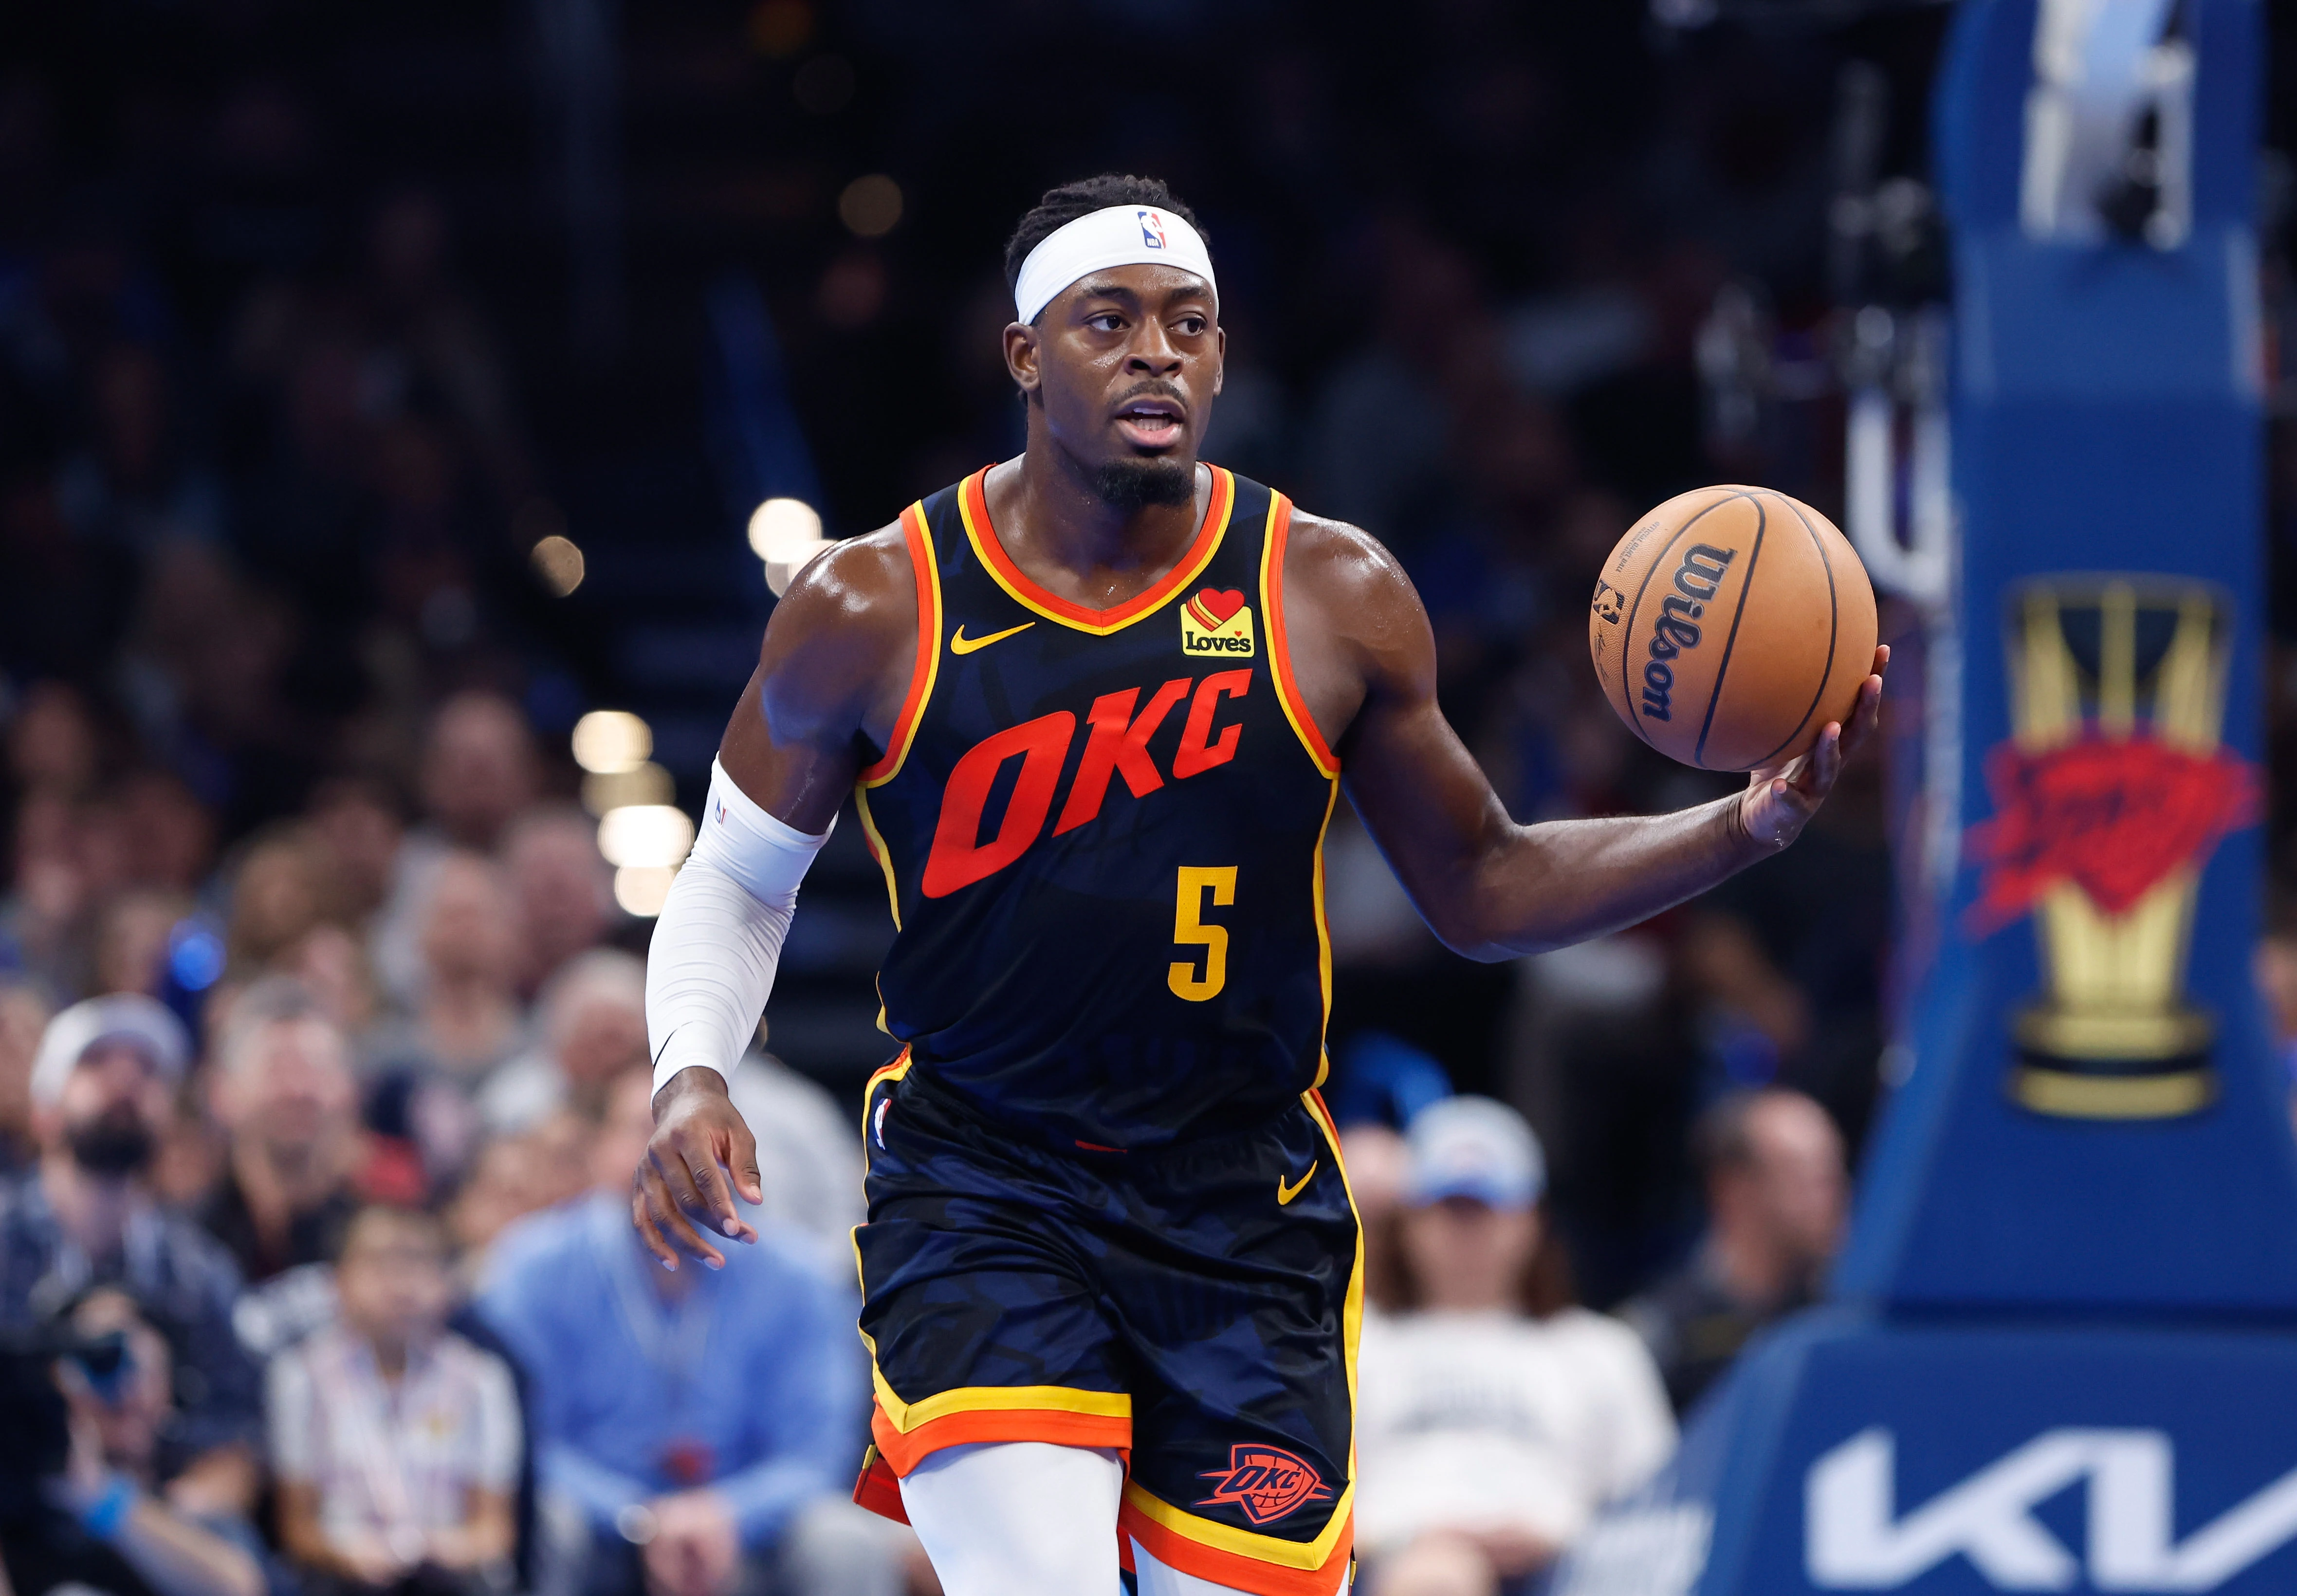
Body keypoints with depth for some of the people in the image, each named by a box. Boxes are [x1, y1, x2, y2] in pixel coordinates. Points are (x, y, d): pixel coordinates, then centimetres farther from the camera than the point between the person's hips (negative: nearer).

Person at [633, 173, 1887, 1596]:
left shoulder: (1334, 602, 0)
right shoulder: (874, 613, -4)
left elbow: (1483, 889, 10)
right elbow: (736, 879, 10)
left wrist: (1749, 828, -4)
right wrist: (691, 1080, -9)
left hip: (1248, 1208, 2)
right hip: (978, 1195, -2)